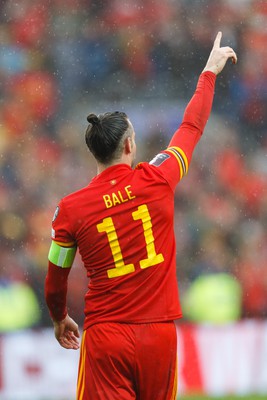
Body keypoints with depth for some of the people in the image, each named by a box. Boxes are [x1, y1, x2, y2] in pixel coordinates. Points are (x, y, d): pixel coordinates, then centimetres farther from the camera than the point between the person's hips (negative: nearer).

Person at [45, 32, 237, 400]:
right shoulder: (156, 181, -3)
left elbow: (55, 280, 9)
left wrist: (59, 319, 30)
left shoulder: (70, 209, -3)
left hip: (105, 340, -1)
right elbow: (193, 126, 15)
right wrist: (210, 71, 30)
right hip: (159, 334, 1)